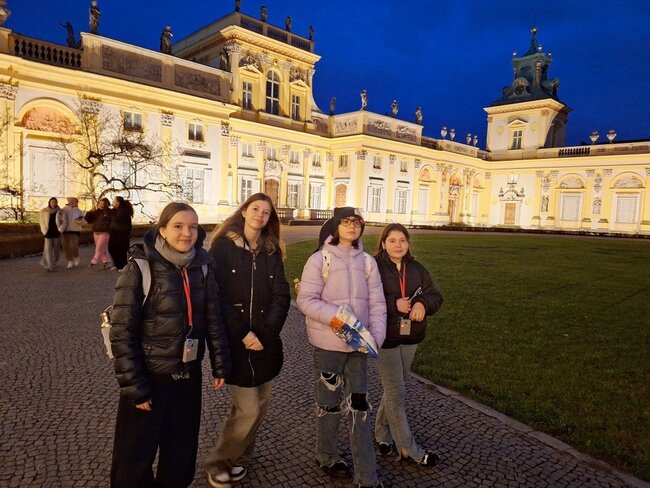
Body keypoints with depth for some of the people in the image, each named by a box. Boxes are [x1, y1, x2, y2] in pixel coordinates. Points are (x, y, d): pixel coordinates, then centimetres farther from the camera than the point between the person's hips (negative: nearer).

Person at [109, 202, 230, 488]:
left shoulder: (203, 266, -2)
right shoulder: (140, 269, -16)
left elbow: (213, 318, 4)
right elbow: (122, 332, -15)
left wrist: (220, 364, 4)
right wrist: (134, 386, -15)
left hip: (189, 375, 4)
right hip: (151, 376, -4)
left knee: (182, 452, 20)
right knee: (135, 456, 13)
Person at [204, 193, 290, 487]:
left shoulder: (272, 251, 7)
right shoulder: (223, 246, -5)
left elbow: (282, 296, 0)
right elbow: (217, 296, -12)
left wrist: (265, 333, -12)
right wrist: (242, 333, -16)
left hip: (265, 340, 5)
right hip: (233, 340, -4)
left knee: (260, 406, 12)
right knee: (248, 409, -3)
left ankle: (238, 457, 35)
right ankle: (219, 463, 21)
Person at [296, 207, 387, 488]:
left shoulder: (367, 261, 4)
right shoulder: (319, 259, -8)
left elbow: (377, 303, 2)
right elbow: (305, 300, -13)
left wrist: (377, 336, -11)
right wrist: (336, 317, -24)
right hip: (328, 343, -4)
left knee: (359, 405, 9)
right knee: (330, 402, 12)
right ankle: (326, 456, 38)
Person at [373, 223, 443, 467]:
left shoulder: (417, 269, 5)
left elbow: (435, 296, 6)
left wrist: (423, 303, -16)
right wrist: (394, 304, -24)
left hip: (410, 338, 6)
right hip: (385, 338, -5)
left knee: (394, 389, 18)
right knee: (397, 392, 2)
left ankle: (382, 434, 37)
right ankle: (408, 449, 16)